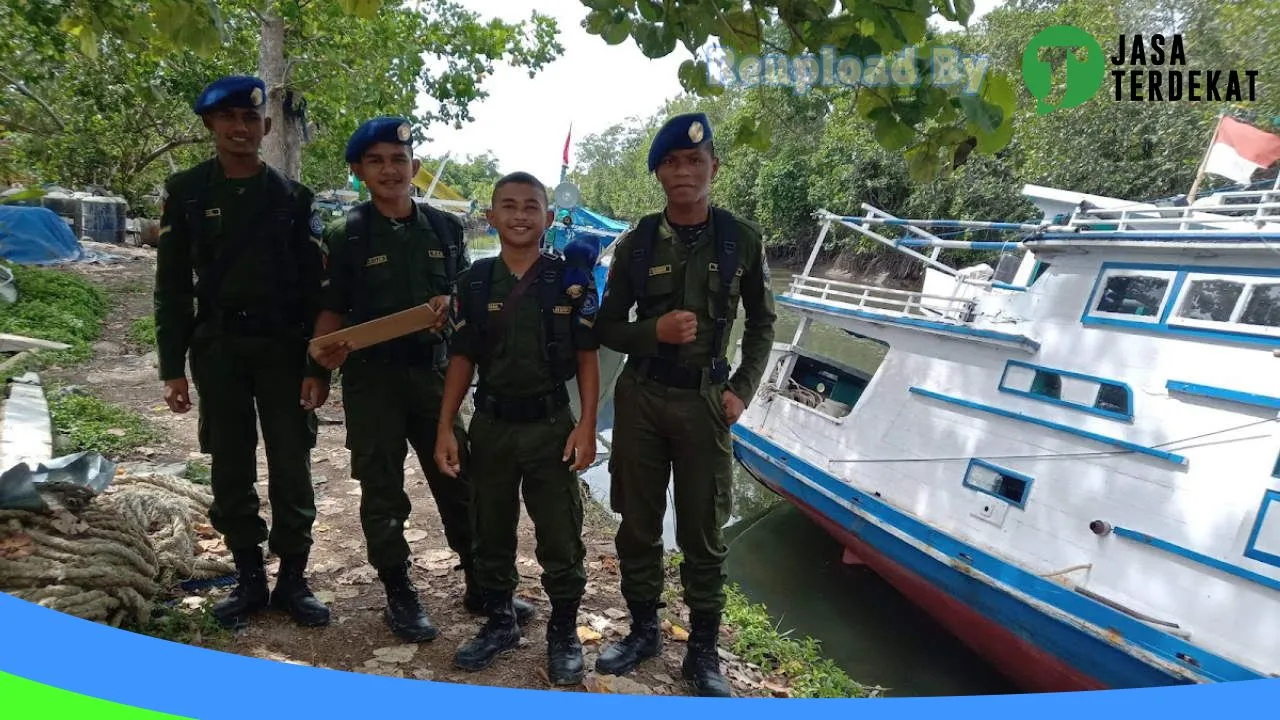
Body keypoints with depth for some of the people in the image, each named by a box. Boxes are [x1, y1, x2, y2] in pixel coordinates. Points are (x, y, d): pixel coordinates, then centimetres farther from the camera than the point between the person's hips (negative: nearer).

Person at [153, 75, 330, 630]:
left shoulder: (292, 197, 3)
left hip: (284, 348, -1)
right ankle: (249, 579, 19)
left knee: (291, 469, 1)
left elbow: (315, 287, 1)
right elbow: (172, 286, 4)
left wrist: (318, 366, -7)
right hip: (217, 349, 1)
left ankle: (292, 579, 14)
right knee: (232, 471, 6)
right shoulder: (186, 192, 5)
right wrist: (172, 366, -2)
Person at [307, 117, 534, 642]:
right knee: (382, 492, 6)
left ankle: (481, 585, 22)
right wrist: (326, 345, -19)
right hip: (371, 378, -2)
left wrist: (449, 305, -10)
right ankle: (399, 595, 21)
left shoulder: (444, 228, 6)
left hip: (433, 372, 2)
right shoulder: (344, 235, 0)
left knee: (459, 481, 8)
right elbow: (333, 308, 2)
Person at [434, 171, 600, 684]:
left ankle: (564, 633, 24)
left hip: (551, 424, -3)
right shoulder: (474, 282, 2)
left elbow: (586, 357, -3)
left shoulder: (571, 279, -5)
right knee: (491, 533, 15)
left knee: (561, 537, 5)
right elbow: (462, 358, 5)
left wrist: (586, 425, -10)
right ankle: (499, 622, 34)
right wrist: (444, 428, 0)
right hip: (491, 425, 3)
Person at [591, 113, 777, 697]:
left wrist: (742, 390, -3)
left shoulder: (742, 240, -1)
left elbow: (761, 325, 8)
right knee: (638, 525, 11)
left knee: (703, 533, 6)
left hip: (705, 400, -1)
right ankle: (643, 630, 30)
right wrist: (655, 331, -15)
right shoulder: (636, 243, -1)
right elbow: (606, 327, 4)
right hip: (641, 397, 1)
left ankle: (703, 652, 22)